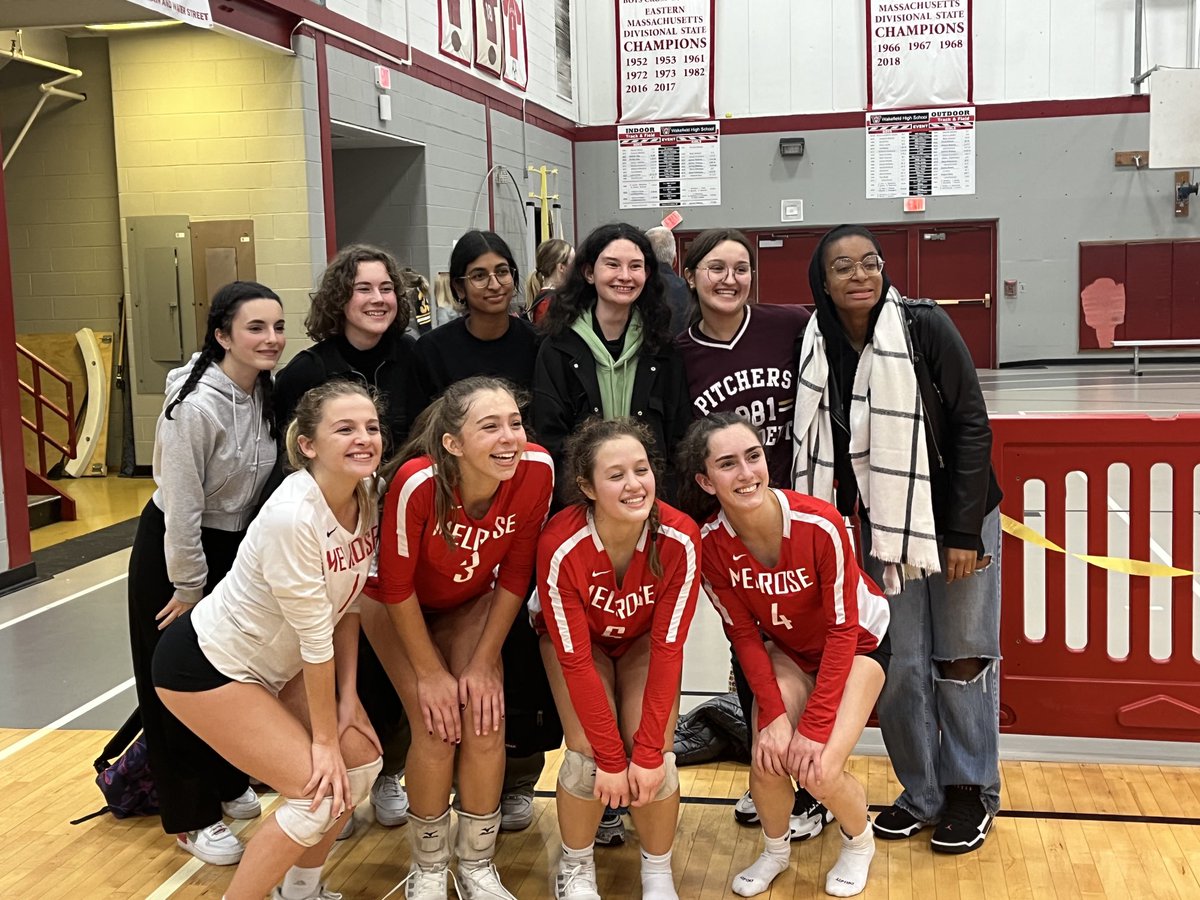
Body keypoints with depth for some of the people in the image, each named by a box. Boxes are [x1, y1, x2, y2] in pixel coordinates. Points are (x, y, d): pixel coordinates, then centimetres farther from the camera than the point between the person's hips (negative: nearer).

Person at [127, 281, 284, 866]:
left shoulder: (264, 393, -4)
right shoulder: (195, 407, -28)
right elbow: (181, 508, -23)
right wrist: (188, 587, -16)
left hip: (236, 546, 7)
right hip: (174, 550, -7)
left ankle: (228, 785, 37)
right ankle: (190, 818, 19)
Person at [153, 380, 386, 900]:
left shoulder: (366, 497, -9)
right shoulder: (293, 516, -33)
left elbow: (348, 601, 0)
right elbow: (314, 635, -26)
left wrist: (347, 696, -1)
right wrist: (323, 737, -18)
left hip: (276, 662, 8)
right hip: (207, 666, -8)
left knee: (361, 759, 5)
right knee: (320, 793, -12)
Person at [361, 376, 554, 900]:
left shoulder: (537, 470, -29)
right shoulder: (417, 482, -38)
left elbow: (515, 574, -14)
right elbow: (397, 586, -23)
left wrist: (484, 660, -10)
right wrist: (429, 672, -15)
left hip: (471, 603, 3)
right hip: (399, 606, -2)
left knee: (485, 724, -10)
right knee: (437, 730, -13)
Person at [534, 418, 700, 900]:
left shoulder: (679, 539, -32)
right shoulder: (561, 547, -36)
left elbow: (668, 647, -24)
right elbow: (576, 659, -27)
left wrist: (648, 751, -24)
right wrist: (610, 756, -26)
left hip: (643, 639, 1)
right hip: (576, 639, -1)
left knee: (655, 755, -17)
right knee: (588, 752, -19)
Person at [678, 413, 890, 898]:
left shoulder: (820, 524, -34)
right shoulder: (709, 541, -23)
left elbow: (842, 627, -24)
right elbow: (743, 634, -11)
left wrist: (816, 725, -25)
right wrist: (773, 714, -20)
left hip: (858, 639, -3)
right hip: (787, 648, 3)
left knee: (818, 770, -18)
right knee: (767, 762, -16)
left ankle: (859, 841, 16)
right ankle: (775, 850, 17)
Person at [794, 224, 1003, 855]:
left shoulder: (925, 325, -14)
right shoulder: (819, 348, -5)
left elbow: (971, 426, -13)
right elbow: (819, 451, 2)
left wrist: (964, 531, -14)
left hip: (959, 519, -2)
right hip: (884, 525, 3)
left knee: (961, 658, 6)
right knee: (899, 664, 4)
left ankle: (970, 792, 24)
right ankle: (920, 794, 23)